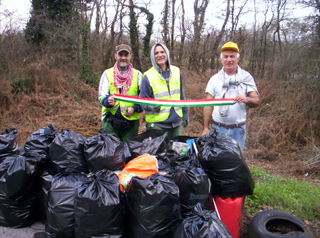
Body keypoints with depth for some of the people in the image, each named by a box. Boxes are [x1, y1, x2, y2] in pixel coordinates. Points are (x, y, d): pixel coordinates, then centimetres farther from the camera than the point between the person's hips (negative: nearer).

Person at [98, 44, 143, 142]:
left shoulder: (138, 74, 9)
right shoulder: (107, 73, 9)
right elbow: (102, 96, 1)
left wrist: (135, 108, -12)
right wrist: (108, 101, -22)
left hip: (131, 120, 0)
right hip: (110, 120, 0)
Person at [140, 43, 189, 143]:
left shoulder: (176, 72, 6)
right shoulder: (148, 76, -7)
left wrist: (185, 114, 17)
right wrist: (152, 106, -24)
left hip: (176, 122, 4)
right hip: (156, 124, -4)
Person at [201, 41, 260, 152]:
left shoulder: (246, 77, 4)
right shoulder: (215, 79, 5)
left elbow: (257, 101, -1)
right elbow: (208, 105, 4)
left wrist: (247, 99, -24)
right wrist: (205, 128, -1)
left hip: (238, 130, 0)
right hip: (218, 128, 0)